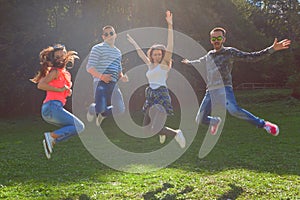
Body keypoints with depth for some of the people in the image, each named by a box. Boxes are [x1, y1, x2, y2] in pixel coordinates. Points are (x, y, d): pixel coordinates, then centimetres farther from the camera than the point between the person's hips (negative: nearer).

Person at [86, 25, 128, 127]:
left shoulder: (118, 52, 22)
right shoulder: (98, 48, 0)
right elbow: (89, 67, -7)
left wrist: (122, 76, 6)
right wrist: (101, 76, -22)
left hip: (114, 84, 6)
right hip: (101, 83, -6)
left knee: (120, 110, -2)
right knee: (100, 108, -19)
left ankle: (102, 114, 28)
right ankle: (92, 109, 21)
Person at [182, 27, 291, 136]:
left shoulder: (230, 52, 4)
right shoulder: (209, 55, 20)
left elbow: (252, 57, -3)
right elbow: (200, 61, 45)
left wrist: (272, 49, -13)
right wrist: (189, 62, 63)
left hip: (224, 89, -6)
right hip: (210, 91, 6)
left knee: (234, 110, -35)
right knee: (200, 120, 7)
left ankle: (263, 124, -26)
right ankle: (215, 121, 40)